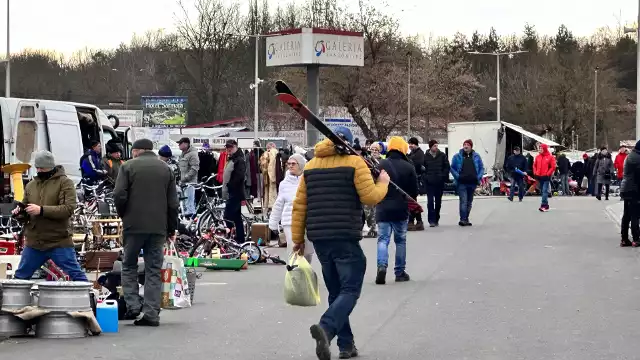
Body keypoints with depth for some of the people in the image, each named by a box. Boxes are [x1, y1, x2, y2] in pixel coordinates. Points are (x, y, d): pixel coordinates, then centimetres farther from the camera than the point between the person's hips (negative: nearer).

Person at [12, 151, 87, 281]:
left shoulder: (65, 182, -4)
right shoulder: (31, 185, 13)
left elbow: (68, 209, -16)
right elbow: (25, 207, 22)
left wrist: (41, 210, -23)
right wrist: (19, 212, -3)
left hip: (59, 243, -5)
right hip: (33, 243, 5)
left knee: (77, 275, -3)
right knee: (20, 277, 11)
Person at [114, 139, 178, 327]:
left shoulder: (128, 166, 0)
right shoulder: (166, 168, 11)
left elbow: (119, 195, -9)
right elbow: (173, 202, 9)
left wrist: (123, 215, 8)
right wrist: (172, 229, 17)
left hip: (134, 225, -2)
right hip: (158, 227, 3)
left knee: (129, 265, 11)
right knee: (154, 270, 4)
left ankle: (132, 305, -1)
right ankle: (151, 313, 0)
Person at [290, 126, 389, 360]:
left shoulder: (311, 166, 12)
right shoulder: (354, 162, -3)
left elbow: (299, 206, 10)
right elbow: (370, 197, -10)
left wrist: (297, 239, 15)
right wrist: (383, 183, 10)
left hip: (319, 239, 6)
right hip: (346, 238, -6)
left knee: (336, 292, 15)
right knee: (350, 290, -6)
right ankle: (326, 328, -30)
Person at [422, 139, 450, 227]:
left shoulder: (442, 155, 3)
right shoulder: (426, 156, 0)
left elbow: (447, 167, 6)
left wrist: (444, 176, -4)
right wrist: (425, 176, -3)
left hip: (440, 182, 2)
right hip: (429, 182, -2)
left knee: (438, 201, 9)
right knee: (430, 201, -9)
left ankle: (436, 219, 19)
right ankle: (431, 220, -10)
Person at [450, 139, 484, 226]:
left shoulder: (476, 157, 10)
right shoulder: (457, 156, 3)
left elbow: (481, 168, 15)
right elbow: (452, 168, 6)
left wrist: (479, 177, 0)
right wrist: (457, 176, -8)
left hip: (472, 183, 4)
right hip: (462, 183, -4)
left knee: (469, 202, 10)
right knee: (463, 201, -14)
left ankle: (466, 219, 19)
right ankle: (462, 219, -18)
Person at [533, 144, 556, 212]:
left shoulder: (550, 157, -3)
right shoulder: (538, 157, 11)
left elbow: (553, 167, -6)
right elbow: (534, 165, 18)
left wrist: (548, 174, -12)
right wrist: (535, 173, 5)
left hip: (546, 177, -6)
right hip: (539, 177, 6)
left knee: (545, 191, -13)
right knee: (542, 191, 10)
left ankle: (543, 205, -19)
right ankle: (546, 206, 19)